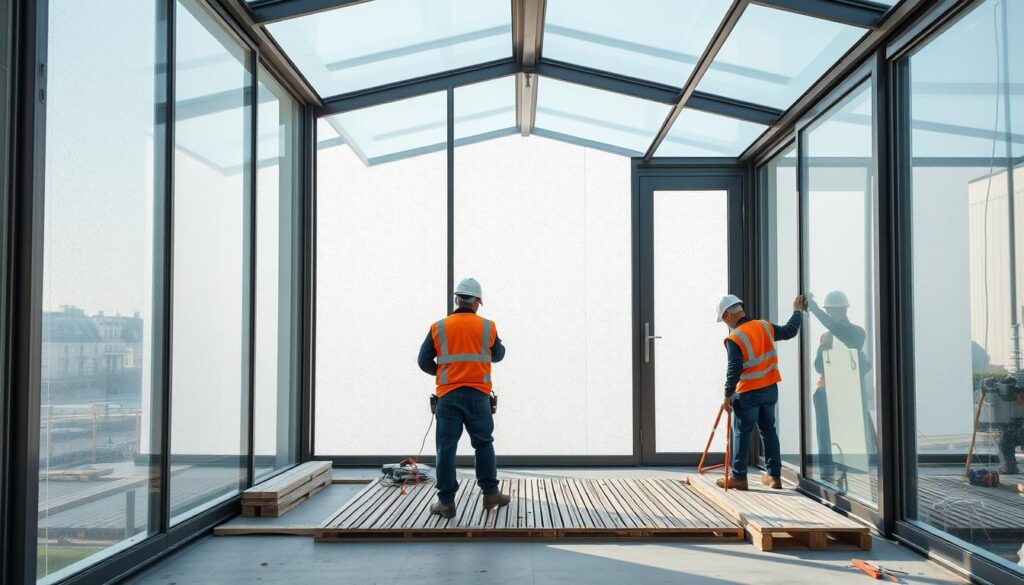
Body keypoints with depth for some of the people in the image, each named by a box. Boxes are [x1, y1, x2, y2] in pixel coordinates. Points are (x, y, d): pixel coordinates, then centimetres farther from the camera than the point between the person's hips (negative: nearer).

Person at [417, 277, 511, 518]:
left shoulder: (438, 328, 0)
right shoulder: (487, 327, 1)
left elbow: (424, 362, 3)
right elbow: (498, 355, 16)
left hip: (448, 396, 0)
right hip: (478, 396, 0)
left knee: (446, 447, 3)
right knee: (484, 444, 14)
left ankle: (446, 501, 4)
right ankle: (490, 493, 18)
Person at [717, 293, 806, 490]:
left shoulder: (734, 339, -17)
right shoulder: (764, 326, 2)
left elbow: (734, 370, -20)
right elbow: (790, 331, 16)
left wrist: (728, 395, -12)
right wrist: (797, 311, 31)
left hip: (748, 393, -6)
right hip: (770, 389, 6)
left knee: (741, 433, 5)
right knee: (768, 431, 15)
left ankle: (739, 477, 10)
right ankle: (774, 476, 19)